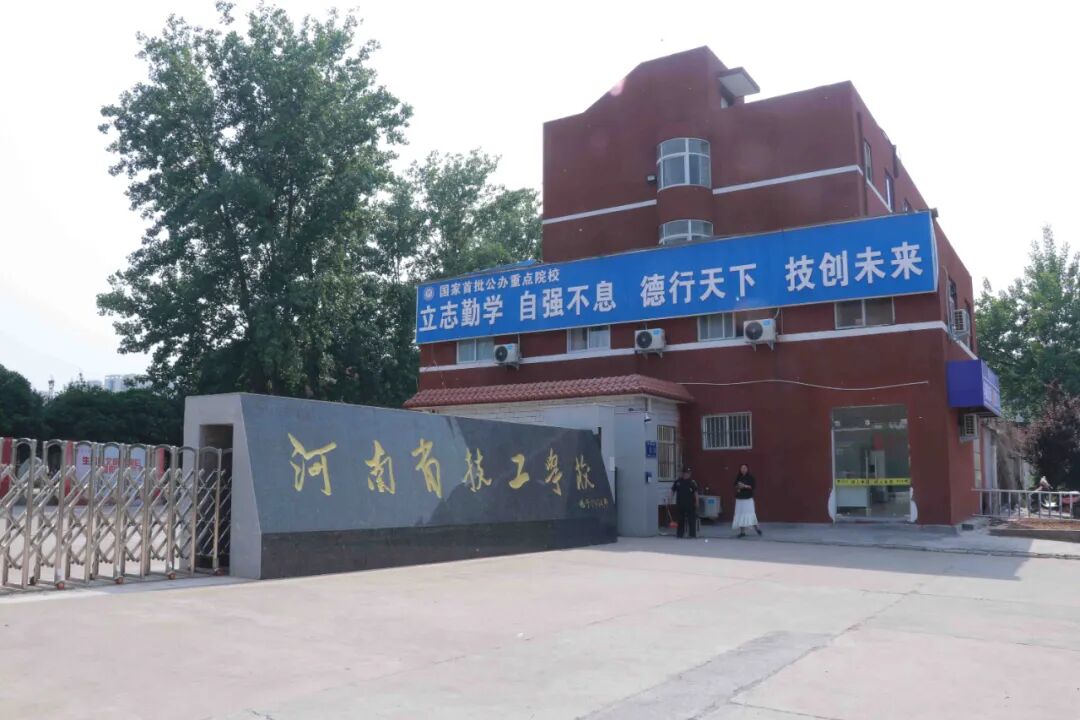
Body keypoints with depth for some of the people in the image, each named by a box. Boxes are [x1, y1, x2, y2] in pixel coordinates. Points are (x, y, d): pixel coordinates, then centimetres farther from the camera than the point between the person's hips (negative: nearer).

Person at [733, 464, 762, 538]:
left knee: (750, 514, -8)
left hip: (748, 499, -4)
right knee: (740, 515, 0)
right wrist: (737, 487, -5)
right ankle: (742, 531, 4)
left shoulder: (751, 477, -3)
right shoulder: (738, 477, 9)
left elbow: (754, 486, -8)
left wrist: (745, 486, -17)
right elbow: (735, 486, 17)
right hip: (739, 499, 4)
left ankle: (756, 528, 12)